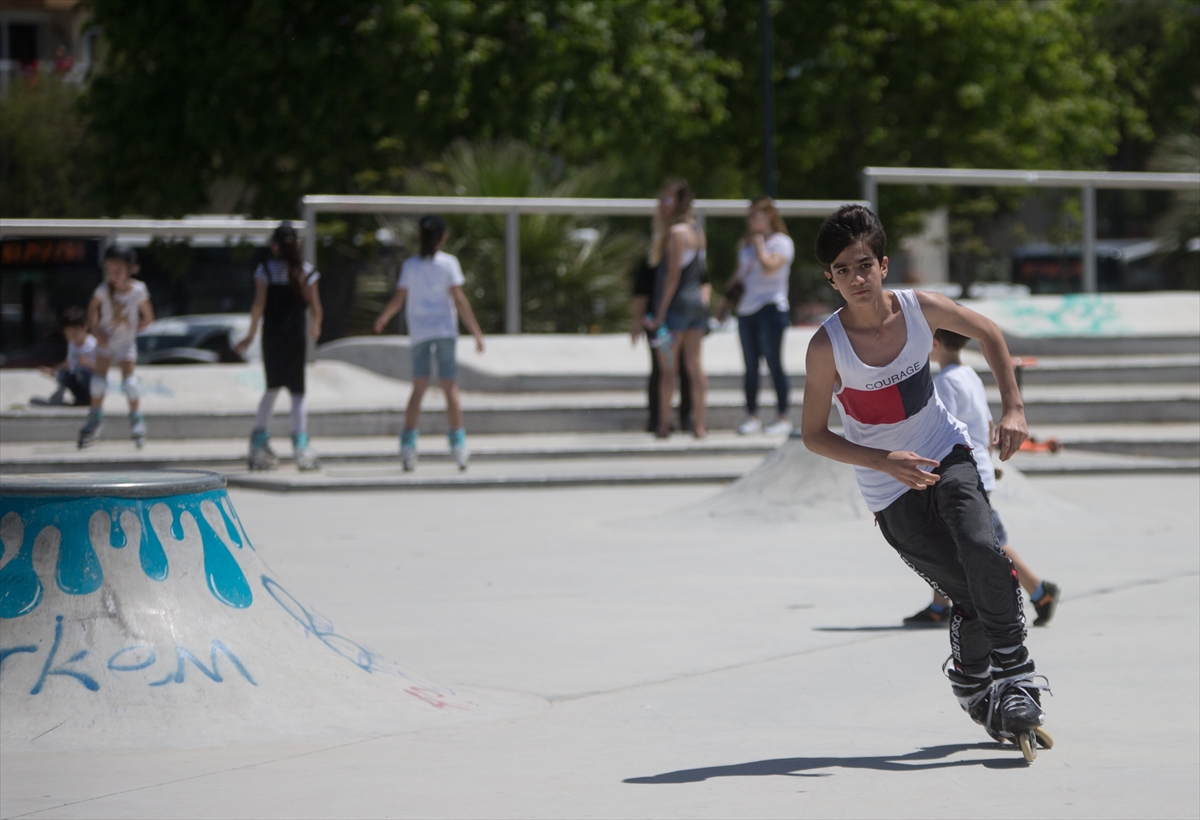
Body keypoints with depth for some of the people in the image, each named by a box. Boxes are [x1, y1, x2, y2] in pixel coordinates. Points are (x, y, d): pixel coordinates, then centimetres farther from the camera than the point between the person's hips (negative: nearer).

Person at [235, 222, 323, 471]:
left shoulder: (265, 270, 0)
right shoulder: (306, 271, 0)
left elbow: (258, 305, -8)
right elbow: (315, 309, -2)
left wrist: (251, 335, 0)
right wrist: (315, 329, 18)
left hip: (272, 336, 1)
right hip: (297, 336, -1)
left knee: (273, 387, 17)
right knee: (297, 391, 3)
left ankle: (259, 441, 14)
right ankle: (300, 445, -7)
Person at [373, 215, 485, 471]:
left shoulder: (410, 265, 4)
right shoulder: (448, 263, -2)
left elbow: (398, 299, 3)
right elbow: (459, 299, -7)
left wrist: (382, 318, 22)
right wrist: (476, 331, -5)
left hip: (419, 332, 2)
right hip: (445, 330, -2)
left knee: (418, 388, 5)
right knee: (451, 388, 0)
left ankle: (408, 444, -4)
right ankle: (458, 445, -3)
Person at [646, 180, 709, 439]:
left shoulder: (675, 233, -14)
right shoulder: (698, 232, 11)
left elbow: (673, 276, -18)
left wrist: (660, 314, -17)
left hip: (675, 304, -8)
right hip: (698, 302, 8)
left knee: (667, 367, 0)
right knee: (694, 364, 7)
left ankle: (664, 423, 2)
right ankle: (699, 424, 7)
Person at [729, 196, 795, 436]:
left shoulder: (781, 242, -4)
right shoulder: (747, 244, 20)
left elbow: (769, 267, -21)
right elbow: (739, 273, 27)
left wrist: (760, 244, -9)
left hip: (771, 308, -7)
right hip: (746, 309, 7)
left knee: (774, 364, -8)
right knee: (751, 366, 7)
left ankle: (783, 418, -5)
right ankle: (752, 417, 10)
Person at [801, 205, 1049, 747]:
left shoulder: (921, 309, -12)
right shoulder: (827, 346, -19)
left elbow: (988, 334, 8)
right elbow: (813, 435, -10)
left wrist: (1013, 408, 1)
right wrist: (884, 461, -22)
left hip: (946, 454, 2)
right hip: (891, 492, -2)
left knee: (980, 550, -26)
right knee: (969, 597, -9)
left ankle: (1014, 676, -15)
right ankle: (969, 684, 19)